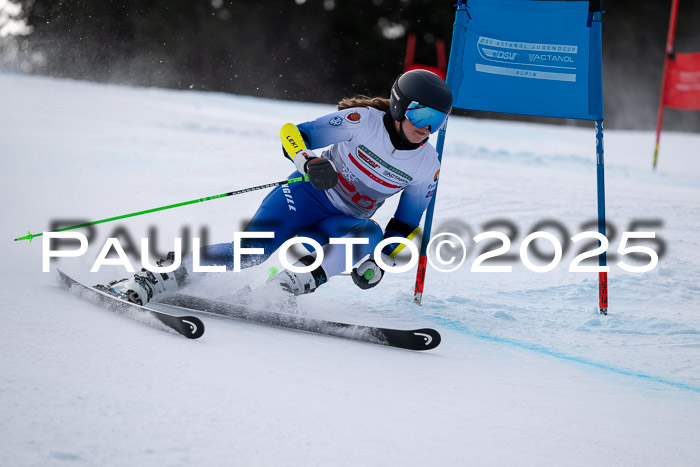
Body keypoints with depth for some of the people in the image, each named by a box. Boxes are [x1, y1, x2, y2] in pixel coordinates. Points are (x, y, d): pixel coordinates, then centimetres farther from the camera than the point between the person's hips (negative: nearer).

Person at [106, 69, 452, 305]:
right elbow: (293, 134, -14)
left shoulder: (428, 166, -2)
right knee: (254, 249, -30)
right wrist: (309, 162, -35)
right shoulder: (364, 121, -13)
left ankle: (277, 291, -38)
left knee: (370, 235, -33)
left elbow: (406, 224, 10)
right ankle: (145, 282, -26)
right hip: (309, 193, -4)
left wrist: (380, 262, -4)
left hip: (343, 224, 4)